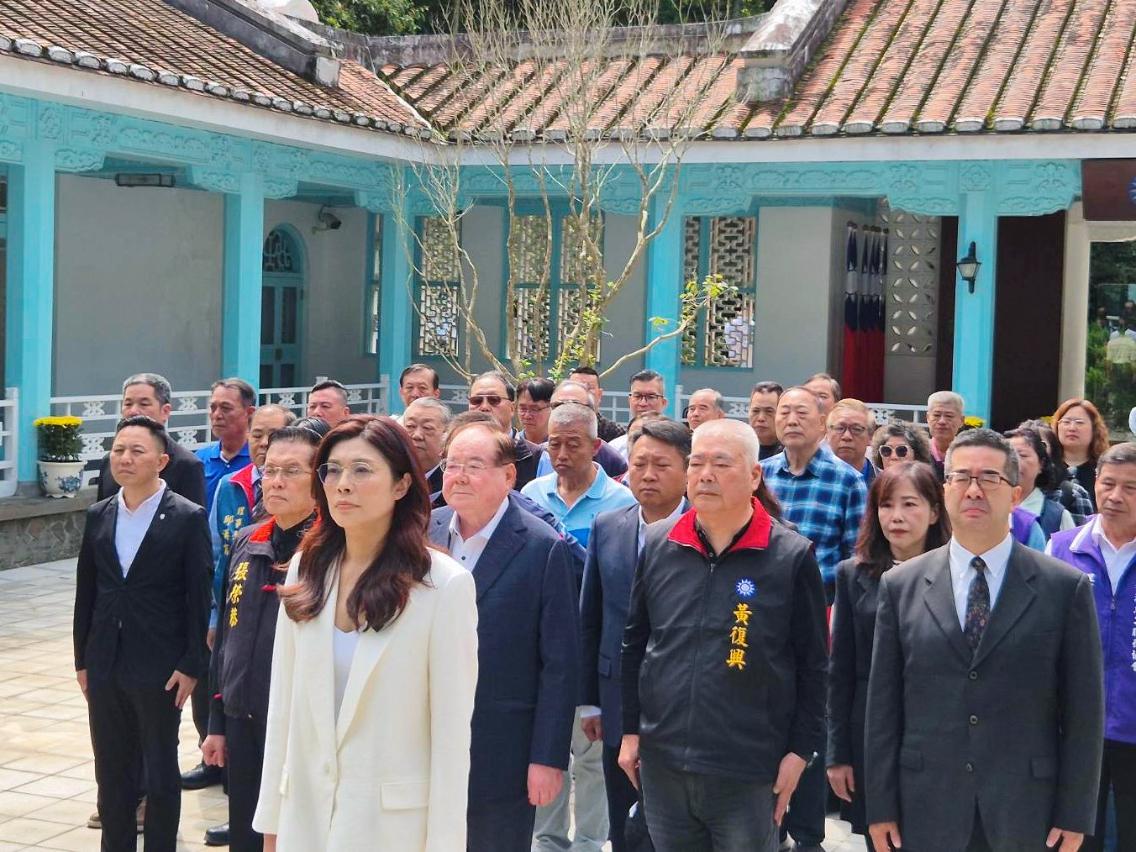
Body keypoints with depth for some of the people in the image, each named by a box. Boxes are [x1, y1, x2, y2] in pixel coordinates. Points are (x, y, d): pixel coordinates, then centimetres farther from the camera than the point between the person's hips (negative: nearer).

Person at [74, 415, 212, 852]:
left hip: (160, 668, -4)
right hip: (106, 666, 5)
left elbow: (199, 598, -8)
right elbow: (86, 592, 10)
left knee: (161, 773, 7)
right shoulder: (98, 516, 7)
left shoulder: (187, 518, -7)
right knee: (111, 772, 12)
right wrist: (82, 659, 8)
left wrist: (191, 665, -11)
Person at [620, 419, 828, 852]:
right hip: (661, 761, 4)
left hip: (748, 771, -3)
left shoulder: (792, 556, -7)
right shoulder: (657, 544, 4)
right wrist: (630, 729, 10)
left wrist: (801, 750, -4)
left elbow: (812, 665, -3)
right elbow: (634, 643, 12)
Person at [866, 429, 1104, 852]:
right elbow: (883, 706, 3)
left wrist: (1074, 816, -3)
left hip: (1026, 814, -1)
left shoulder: (1067, 588, -1)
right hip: (927, 814, 1)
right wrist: (881, 807, 1)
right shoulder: (901, 586, 4)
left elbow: (1083, 710, 0)